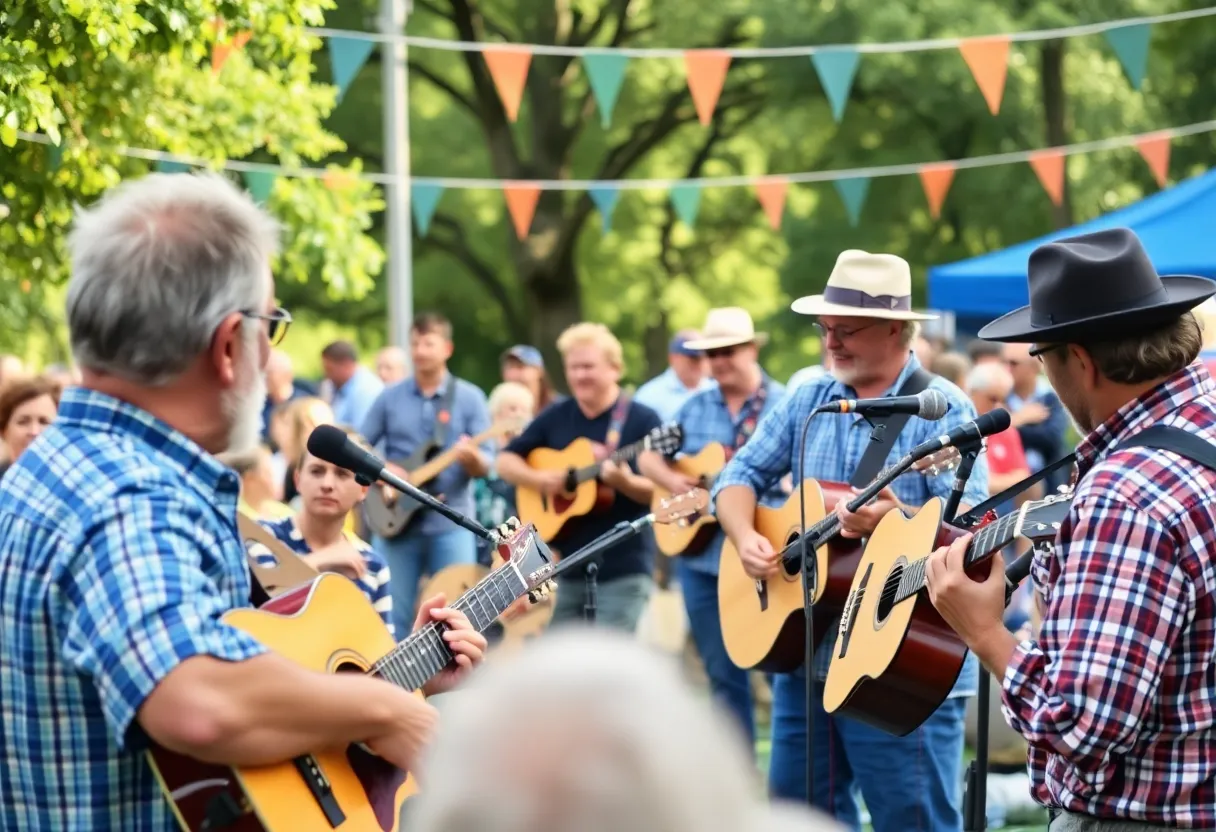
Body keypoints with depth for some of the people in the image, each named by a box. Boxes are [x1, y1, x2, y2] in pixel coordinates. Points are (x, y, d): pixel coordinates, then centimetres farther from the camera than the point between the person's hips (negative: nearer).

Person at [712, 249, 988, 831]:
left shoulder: (942, 409, -8)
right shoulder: (806, 402, 11)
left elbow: (971, 522, -16)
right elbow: (740, 474, 13)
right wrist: (746, 538, -7)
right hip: (805, 651, 7)